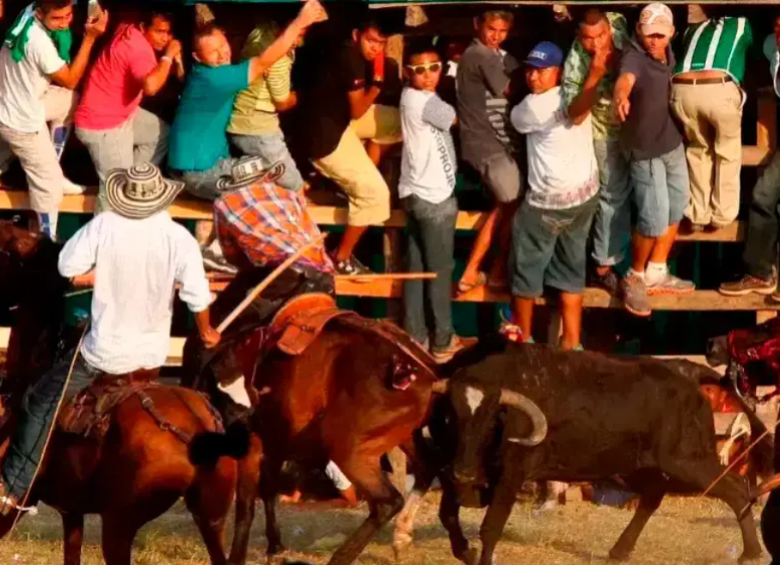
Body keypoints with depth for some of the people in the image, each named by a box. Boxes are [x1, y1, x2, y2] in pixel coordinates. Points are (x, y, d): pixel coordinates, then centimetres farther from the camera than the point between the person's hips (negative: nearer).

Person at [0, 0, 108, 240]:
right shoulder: (39, 41, -36)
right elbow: (70, 80, -21)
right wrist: (90, 38, -25)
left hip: (19, 101, 8)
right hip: (22, 121, -8)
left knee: (71, 101, 27)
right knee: (48, 185, 6)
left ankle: (52, 173, 33)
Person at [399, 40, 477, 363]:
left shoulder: (413, 97, 8)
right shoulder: (424, 102, -20)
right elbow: (457, 119, -12)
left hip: (417, 193, 9)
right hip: (434, 197, -9)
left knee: (417, 269, 11)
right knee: (440, 270, 1)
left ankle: (415, 337, 15)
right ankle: (443, 342, 9)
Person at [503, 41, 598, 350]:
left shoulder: (535, 106, -19)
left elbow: (515, 120, 1)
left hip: (549, 201, -8)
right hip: (586, 193, 8)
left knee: (526, 267, 13)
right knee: (570, 271, 13)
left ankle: (522, 334, 27)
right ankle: (571, 343, 11)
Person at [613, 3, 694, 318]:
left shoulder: (668, 53, -3)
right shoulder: (634, 56, -27)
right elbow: (626, 77, -51)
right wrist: (621, 96, -73)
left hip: (672, 141, 8)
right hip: (645, 148, -8)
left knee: (676, 209, 17)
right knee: (655, 219, -10)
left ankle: (656, 274, 33)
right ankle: (634, 278, 12)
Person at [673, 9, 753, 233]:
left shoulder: (693, 29, 33)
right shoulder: (741, 24, 27)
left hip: (682, 90, 3)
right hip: (718, 89, -3)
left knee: (699, 149, 26)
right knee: (727, 153, 20)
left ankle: (697, 215, 24)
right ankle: (722, 216, 22)